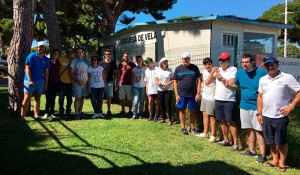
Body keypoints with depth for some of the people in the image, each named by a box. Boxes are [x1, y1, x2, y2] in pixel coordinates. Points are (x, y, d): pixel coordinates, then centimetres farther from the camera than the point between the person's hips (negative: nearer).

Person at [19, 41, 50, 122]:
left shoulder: (46, 59, 9)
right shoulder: (31, 56, -3)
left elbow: (46, 72, 10)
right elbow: (27, 68, -8)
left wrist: (46, 84, 7)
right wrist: (30, 80, -15)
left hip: (40, 81, 4)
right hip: (30, 80, -4)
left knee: (37, 98, 9)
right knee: (27, 99, -6)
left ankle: (36, 115, 16)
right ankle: (22, 117, -3)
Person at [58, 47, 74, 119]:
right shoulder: (61, 58, -2)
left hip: (70, 83, 2)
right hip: (62, 82, -2)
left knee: (69, 99, 8)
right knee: (61, 98, 8)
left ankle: (68, 112, 23)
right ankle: (61, 111, 26)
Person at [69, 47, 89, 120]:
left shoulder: (86, 61, 13)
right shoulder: (74, 61, 0)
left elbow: (88, 72, 20)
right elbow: (71, 73, -6)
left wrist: (88, 81, 6)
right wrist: (78, 80, -14)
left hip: (85, 82, 4)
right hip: (77, 83, -4)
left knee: (82, 97, 8)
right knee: (77, 98, -6)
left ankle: (80, 111, 19)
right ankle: (76, 113, 0)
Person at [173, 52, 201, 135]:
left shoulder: (194, 68, 4)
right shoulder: (178, 69, 4)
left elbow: (199, 81, 4)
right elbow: (175, 82, 4)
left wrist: (198, 93, -4)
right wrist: (176, 95, -3)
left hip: (192, 94, 0)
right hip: (181, 94, 0)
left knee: (192, 110, 6)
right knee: (182, 110, 5)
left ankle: (192, 128, 18)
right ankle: (183, 127, 18)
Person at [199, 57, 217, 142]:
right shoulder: (204, 72, 9)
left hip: (212, 97, -7)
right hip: (204, 96, 7)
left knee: (211, 116, -2)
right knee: (205, 114, 12)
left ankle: (213, 135, 9)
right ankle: (205, 133, 25)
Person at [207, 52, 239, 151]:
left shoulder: (233, 69, -4)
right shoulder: (218, 70, 11)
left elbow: (231, 83, -16)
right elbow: (208, 82, 9)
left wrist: (220, 77, -11)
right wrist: (212, 72, -4)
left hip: (229, 100, -5)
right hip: (218, 99, 6)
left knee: (231, 122, -3)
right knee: (222, 121, 12)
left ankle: (235, 144, 5)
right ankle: (226, 141, 25)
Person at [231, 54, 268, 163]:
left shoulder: (261, 72, -9)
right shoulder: (240, 72, 6)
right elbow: (235, 85, 22)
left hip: (257, 106, -5)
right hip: (244, 105, 5)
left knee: (258, 130, -5)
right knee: (250, 129, 13)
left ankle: (262, 155, 4)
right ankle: (252, 151, 25)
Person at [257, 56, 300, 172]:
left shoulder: (287, 78, -6)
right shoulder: (263, 80, 9)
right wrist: (259, 113, 9)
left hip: (280, 116, -4)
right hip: (266, 116, 5)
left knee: (281, 142, 6)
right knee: (271, 141, 15)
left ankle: (282, 163, 25)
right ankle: (275, 160, 32)